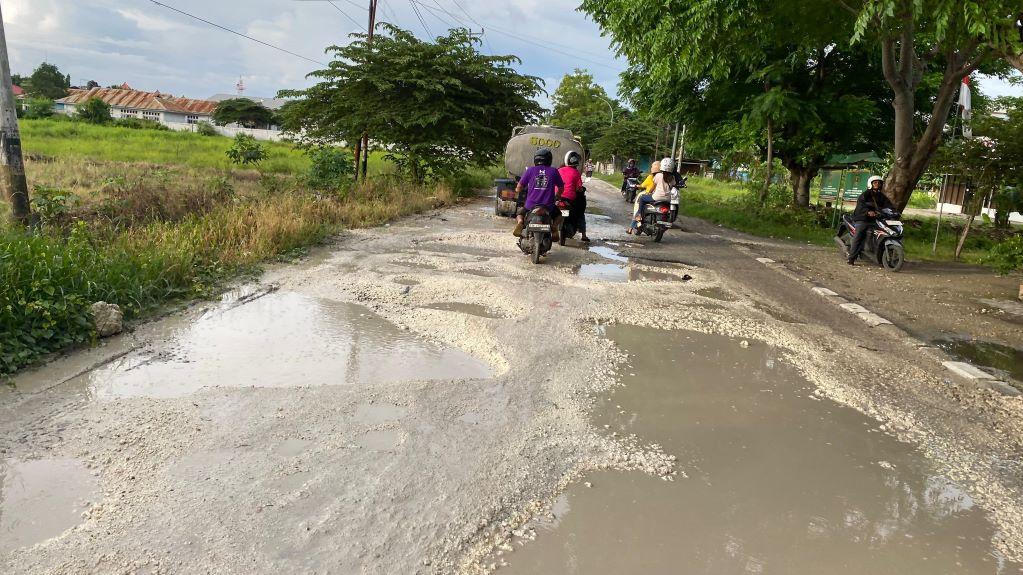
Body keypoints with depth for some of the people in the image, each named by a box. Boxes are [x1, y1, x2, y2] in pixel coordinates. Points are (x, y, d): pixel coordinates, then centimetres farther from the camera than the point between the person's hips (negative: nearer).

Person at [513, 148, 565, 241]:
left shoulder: (530, 170, 1)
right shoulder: (554, 171, 3)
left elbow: (519, 188, 3)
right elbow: (561, 188, 11)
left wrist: (518, 190, 27)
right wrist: (555, 197, 31)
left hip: (531, 205, -1)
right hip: (548, 206, 1)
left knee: (520, 213, 27)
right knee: (558, 215, 31)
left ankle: (520, 222, -9)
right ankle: (555, 226, -2)